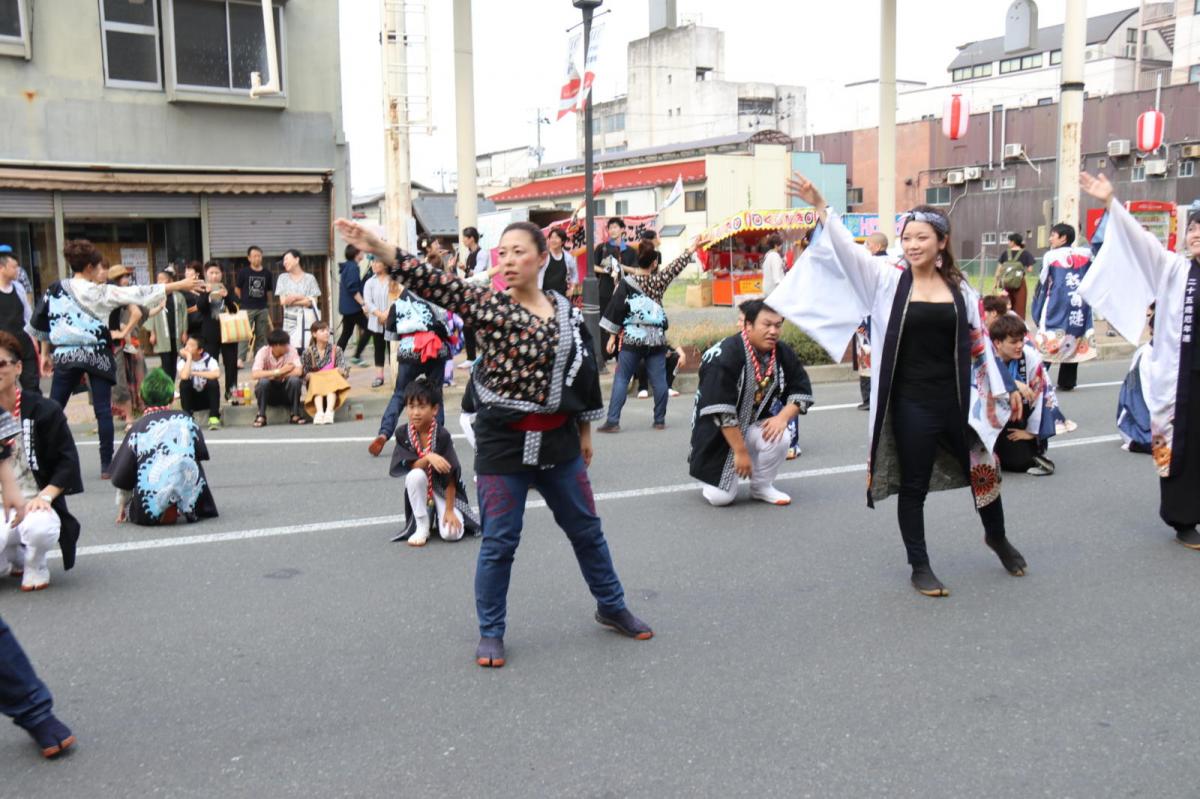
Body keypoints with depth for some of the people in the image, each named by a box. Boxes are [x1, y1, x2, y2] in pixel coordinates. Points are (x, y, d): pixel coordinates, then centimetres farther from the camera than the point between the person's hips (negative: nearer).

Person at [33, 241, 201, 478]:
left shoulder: (54, 290, 5)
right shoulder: (100, 292, -7)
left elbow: (40, 324, 10)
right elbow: (139, 294, -9)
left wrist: (45, 353, 21)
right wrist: (178, 285, -8)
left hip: (66, 355, 3)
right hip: (96, 356, -3)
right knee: (103, 410, 2)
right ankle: (106, 464, 3)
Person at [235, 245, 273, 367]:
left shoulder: (266, 274, 5)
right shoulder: (243, 272, -3)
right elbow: (237, 289, 6)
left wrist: (269, 308, 14)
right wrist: (245, 300, 8)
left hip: (263, 309, 3)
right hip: (247, 309, -3)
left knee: (261, 335, 8)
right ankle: (240, 359, -10)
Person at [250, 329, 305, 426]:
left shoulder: (291, 350, -16)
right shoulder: (263, 352, -18)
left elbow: (298, 371, -29)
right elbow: (255, 374, -32)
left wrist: (277, 376, -25)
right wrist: (279, 371, -30)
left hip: (285, 390, 1)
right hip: (268, 391, -1)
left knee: (295, 380, -29)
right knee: (263, 381, -32)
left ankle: (295, 415, -15)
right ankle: (261, 416, -16)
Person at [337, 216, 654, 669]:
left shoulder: (566, 313, 1)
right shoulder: (488, 304, -8)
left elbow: (585, 372, 10)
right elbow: (435, 285, -22)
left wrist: (585, 431, 15)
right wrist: (379, 249, -35)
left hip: (557, 440, 3)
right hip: (503, 442, -3)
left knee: (586, 529, 16)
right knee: (499, 541, 5)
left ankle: (612, 609, 37)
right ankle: (490, 633, 23)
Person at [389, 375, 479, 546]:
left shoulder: (442, 435, -21)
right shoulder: (402, 433, -12)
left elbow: (450, 476, -19)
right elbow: (410, 468, -16)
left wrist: (449, 511, -19)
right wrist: (428, 458, -36)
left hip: (444, 490, -2)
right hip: (421, 489, 2)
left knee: (451, 533, -22)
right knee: (416, 475, -33)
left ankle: (440, 514, 16)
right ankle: (422, 527, -14)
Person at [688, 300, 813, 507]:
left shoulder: (783, 354, -6)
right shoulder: (725, 356, -26)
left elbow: (802, 391, 1)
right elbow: (720, 411, -28)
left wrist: (783, 417, -19)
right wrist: (740, 451, -24)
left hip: (754, 425, 5)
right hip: (717, 431, -5)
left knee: (779, 438, -28)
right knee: (721, 497, -14)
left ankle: (761, 487, 1)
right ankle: (702, 466, 21)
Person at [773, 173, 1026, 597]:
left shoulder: (959, 288, 4)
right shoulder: (889, 280, -2)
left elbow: (979, 343, 10)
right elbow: (848, 249, -14)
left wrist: (1004, 389, 12)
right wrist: (819, 206, -25)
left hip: (956, 399, 3)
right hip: (911, 402, -2)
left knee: (983, 470, 15)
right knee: (913, 486, 6)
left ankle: (997, 537, 44)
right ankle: (920, 566, 22)